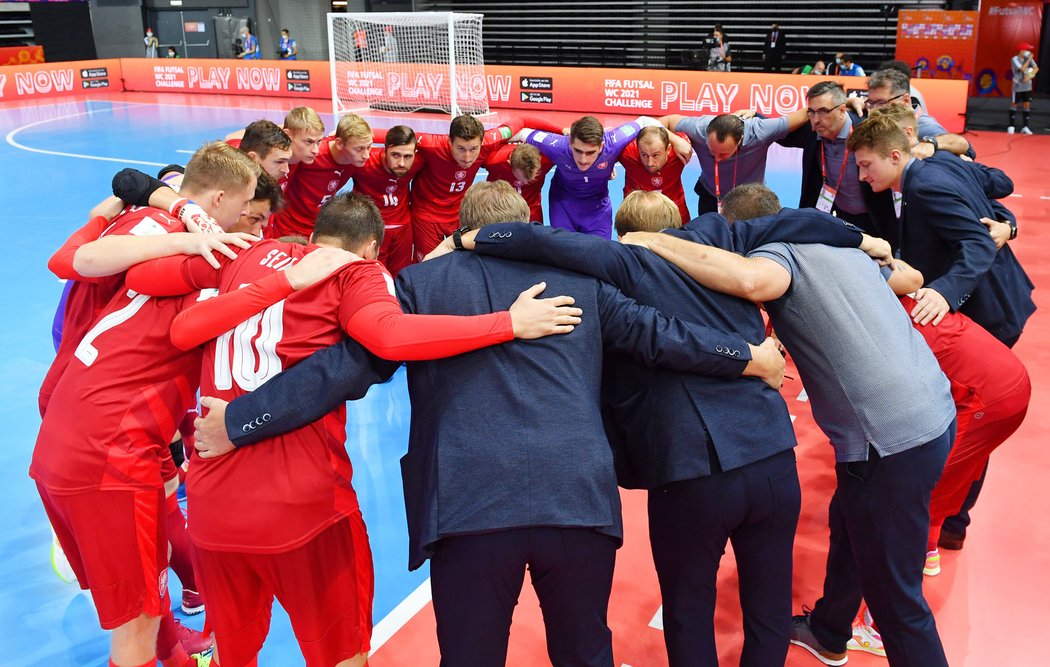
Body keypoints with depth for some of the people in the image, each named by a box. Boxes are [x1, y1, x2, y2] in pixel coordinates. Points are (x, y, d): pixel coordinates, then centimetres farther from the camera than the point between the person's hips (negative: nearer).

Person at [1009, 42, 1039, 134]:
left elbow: (1036, 68, -3)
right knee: (1014, 105, 3)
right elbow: (1022, 69, -22)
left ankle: (1025, 127, 7)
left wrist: (1029, 76, -17)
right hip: (1018, 86, -5)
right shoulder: (1015, 59, -11)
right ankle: (1011, 126, 11)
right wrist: (1029, 59, -19)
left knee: (1027, 105, 3)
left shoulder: (1028, 58, 3)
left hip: (1027, 86, 5)